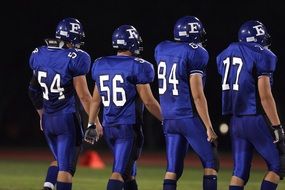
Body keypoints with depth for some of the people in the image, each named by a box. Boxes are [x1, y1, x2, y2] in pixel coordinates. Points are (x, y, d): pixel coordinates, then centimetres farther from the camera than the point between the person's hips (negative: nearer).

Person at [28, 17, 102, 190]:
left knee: (60, 159, 21)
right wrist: (95, 121, -3)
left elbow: (34, 90, 13)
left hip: (47, 118, 6)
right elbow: (83, 95, -13)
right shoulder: (74, 59, -16)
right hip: (67, 118, -6)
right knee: (66, 166, 0)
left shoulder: (40, 55, 3)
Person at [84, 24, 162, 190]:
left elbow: (96, 99, 14)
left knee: (129, 172, 18)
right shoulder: (138, 67, -10)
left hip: (109, 127, 7)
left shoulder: (101, 65, 8)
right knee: (119, 172, -10)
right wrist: (165, 119, 4)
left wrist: (91, 125, 20)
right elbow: (149, 101, -9)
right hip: (129, 126, -7)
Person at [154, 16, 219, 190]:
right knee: (211, 163, 5)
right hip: (190, 117, -6)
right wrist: (209, 127, -14)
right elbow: (197, 95, -16)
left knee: (173, 169, 7)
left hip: (169, 118, 7)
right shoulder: (195, 53, -11)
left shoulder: (161, 50, 9)